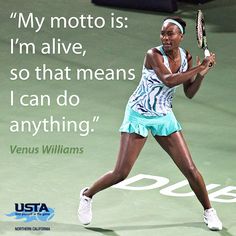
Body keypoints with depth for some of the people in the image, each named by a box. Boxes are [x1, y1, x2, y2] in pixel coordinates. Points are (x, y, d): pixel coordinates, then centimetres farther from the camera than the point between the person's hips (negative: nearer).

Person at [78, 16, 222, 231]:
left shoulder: (185, 57, -1)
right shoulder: (154, 54, -19)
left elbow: (189, 93, 5)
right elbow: (168, 80, -35)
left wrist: (201, 74, -11)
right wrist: (199, 68, -32)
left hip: (164, 117, 5)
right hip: (139, 115, -5)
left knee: (190, 169, 0)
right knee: (121, 174, -6)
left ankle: (208, 211, 20)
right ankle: (87, 195, 21)